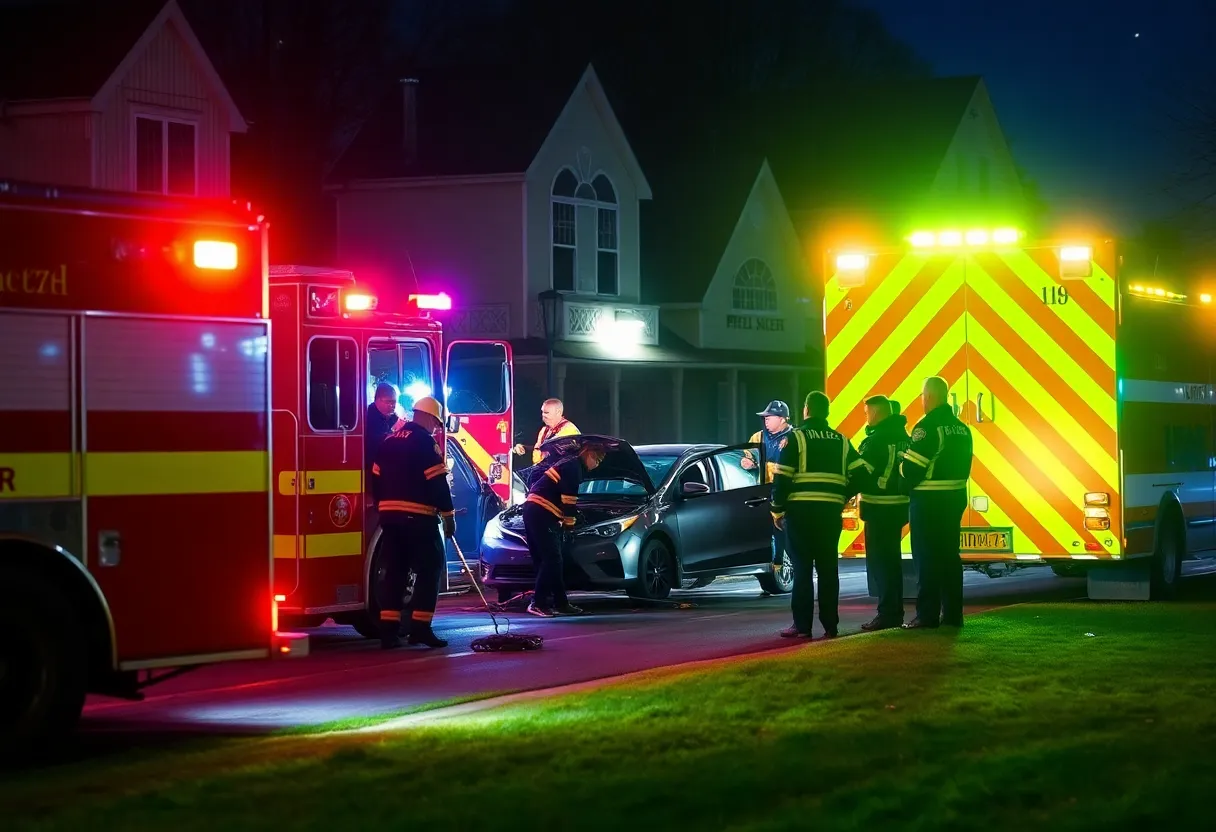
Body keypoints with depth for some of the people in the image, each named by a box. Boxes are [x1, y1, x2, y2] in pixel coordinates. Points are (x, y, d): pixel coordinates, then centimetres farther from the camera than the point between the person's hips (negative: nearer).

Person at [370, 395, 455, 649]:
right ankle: (420, 628, -7)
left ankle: (388, 630, 4)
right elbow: (437, 482, -12)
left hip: (389, 515, 7)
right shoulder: (425, 442, -7)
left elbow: (376, 479, 18)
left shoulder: (389, 440, 16)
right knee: (429, 570, 0)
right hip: (418, 517, -7)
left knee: (394, 571, 9)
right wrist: (448, 515, -7)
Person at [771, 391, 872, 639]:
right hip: (831, 512, 4)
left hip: (800, 511, -4)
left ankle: (802, 625, -5)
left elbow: (781, 478, -8)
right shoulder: (840, 441, 13)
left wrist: (777, 510, -1)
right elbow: (861, 472, 5)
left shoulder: (796, 437, -2)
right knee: (828, 568, 7)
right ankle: (830, 625, 6)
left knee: (802, 569, -2)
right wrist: (843, 497, 15)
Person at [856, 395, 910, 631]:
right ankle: (895, 613, 18)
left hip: (879, 507, -9)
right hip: (898, 505, 9)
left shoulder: (877, 439, -16)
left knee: (878, 561, -5)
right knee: (891, 560, 14)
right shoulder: (902, 437, 11)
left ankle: (887, 614, -7)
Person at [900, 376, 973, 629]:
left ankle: (927, 614, -4)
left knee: (927, 558, -4)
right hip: (955, 498, 8)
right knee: (949, 555, 12)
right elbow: (965, 465, 14)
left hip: (928, 501, -8)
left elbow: (912, 466, -17)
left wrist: (906, 478, 2)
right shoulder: (961, 428, 12)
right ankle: (952, 613, 14)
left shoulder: (928, 426, -14)